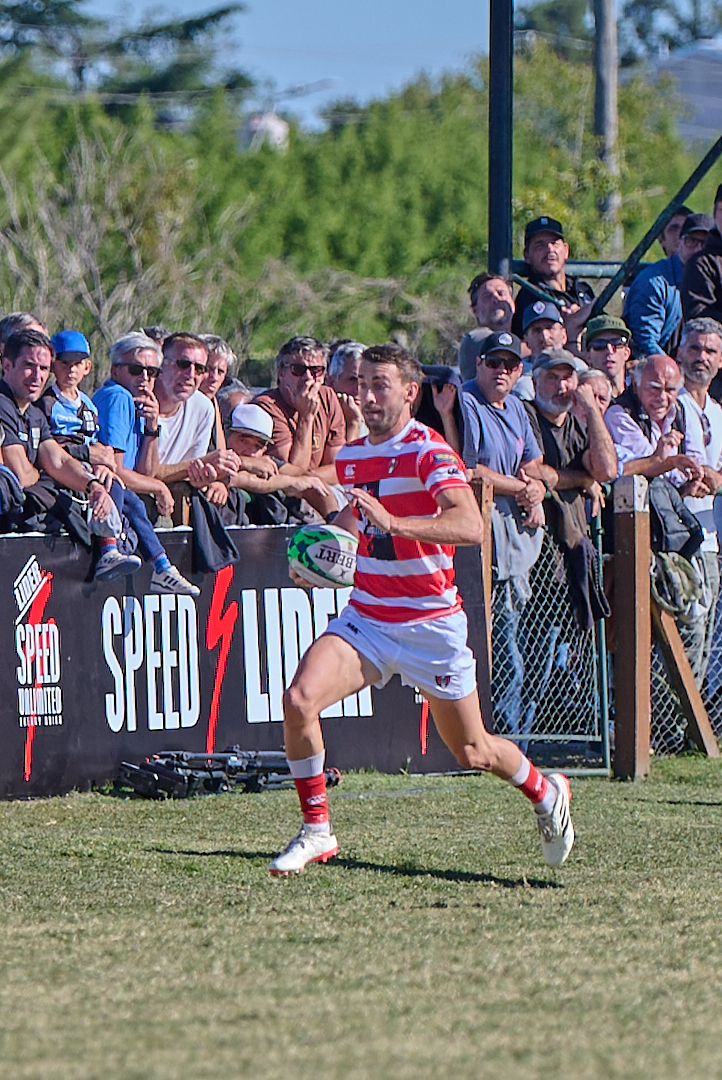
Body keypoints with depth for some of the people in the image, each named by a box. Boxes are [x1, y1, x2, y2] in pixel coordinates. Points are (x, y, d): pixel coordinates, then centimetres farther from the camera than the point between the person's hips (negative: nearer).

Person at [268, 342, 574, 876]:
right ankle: (317, 831, -8)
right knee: (299, 698, -20)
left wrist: (393, 522, -45)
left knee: (473, 753, 7)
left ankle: (546, 792, 39)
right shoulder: (350, 456, 7)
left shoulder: (429, 450, -16)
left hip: (432, 626, -5)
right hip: (365, 618, 5)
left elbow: (471, 525, -33)